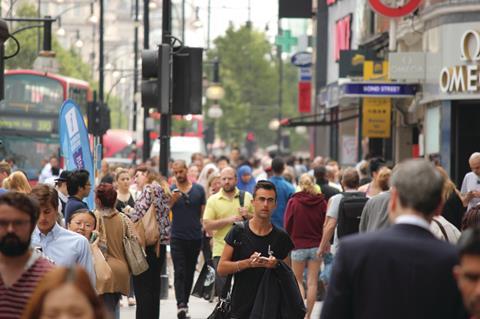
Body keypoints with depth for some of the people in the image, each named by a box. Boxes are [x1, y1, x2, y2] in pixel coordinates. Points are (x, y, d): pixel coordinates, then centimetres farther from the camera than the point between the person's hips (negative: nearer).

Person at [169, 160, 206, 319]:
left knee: (189, 273, 11)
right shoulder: (170, 191, -1)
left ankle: (185, 303, 20)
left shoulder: (199, 190, 5)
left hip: (195, 238, 3)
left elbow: (204, 213, 9)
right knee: (179, 273, -10)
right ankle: (181, 305, -19)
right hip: (177, 238, -3)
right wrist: (172, 200, -25)